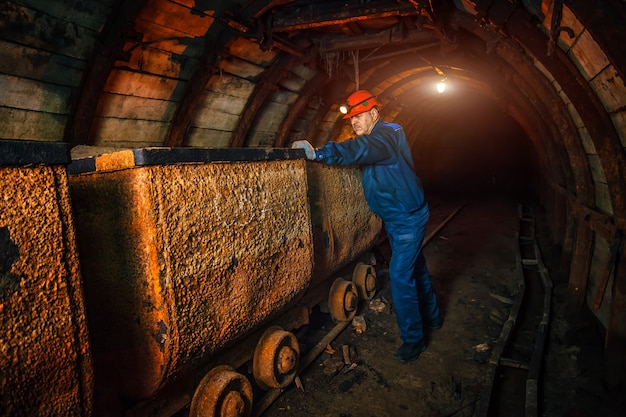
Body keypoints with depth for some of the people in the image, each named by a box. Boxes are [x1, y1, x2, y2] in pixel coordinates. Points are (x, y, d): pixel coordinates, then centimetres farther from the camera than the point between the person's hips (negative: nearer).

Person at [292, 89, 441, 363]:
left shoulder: (388, 135, -23)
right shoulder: (374, 139, 9)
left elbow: (360, 149, -40)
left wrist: (318, 153, -45)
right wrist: (320, 154, -10)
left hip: (407, 219, -10)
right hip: (396, 219, 10)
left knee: (401, 277, -7)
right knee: (415, 269, 22)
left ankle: (412, 340, 9)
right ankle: (430, 318, 42)